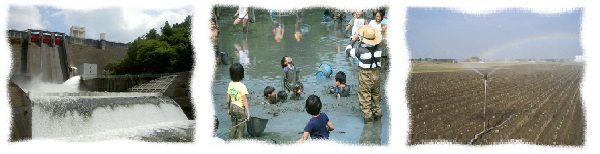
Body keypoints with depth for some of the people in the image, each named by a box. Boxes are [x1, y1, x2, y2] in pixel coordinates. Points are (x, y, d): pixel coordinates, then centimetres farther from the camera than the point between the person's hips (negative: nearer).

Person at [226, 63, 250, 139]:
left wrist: (228, 109, 18)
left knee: (233, 127, 19)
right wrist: (248, 113, -16)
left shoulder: (230, 84, -1)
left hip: (232, 107, 6)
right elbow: (245, 101, -19)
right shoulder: (242, 86, -18)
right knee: (240, 129, 5)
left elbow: (228, 98, 6)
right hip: (239, 108, -6)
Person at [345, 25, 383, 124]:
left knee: (365, 97, 7)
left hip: (365, 75, -5)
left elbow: (348, 52, -8)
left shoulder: (361, 50, -23)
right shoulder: (378, 48, -9)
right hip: (376, 73, 5)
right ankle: (377, 113, 31)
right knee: (375, 94, 22)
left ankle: (368, 116, 10)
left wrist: (353, 40, 4)